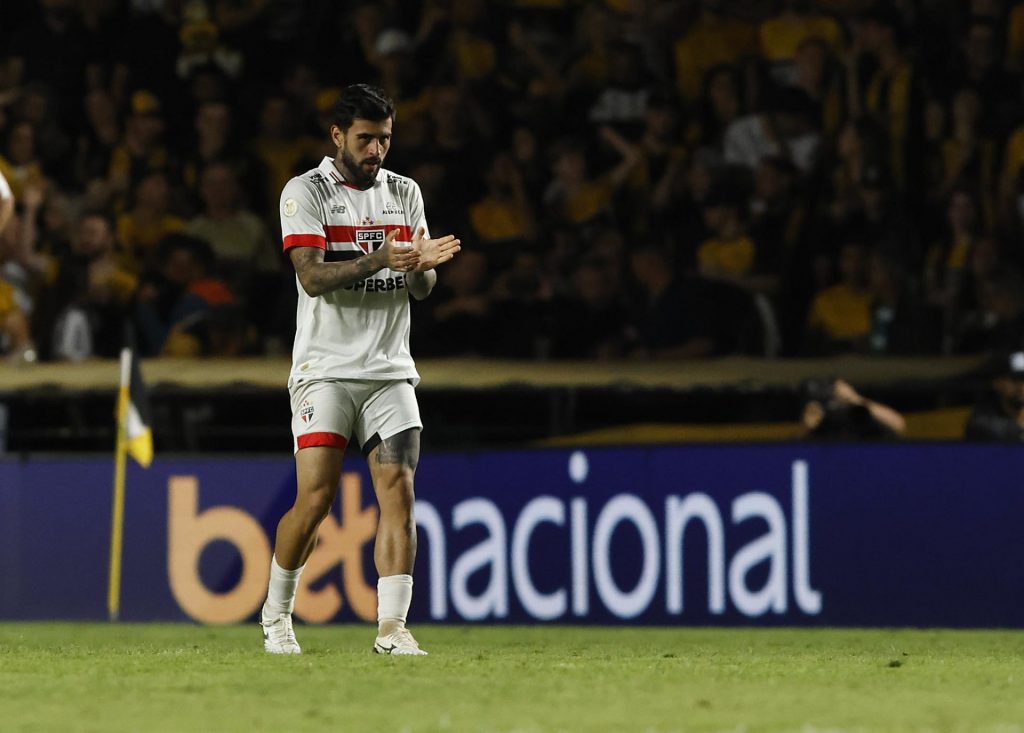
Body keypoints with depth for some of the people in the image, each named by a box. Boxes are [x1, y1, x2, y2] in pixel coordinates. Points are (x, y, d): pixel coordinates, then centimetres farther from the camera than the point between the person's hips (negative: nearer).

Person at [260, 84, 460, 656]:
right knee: (315, 498, -10)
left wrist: (423, 266, -14)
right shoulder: (306, 191, -1)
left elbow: (422, 288, 10)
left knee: (399, 490, -10)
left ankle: (392, 627, -11)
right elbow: (311, 276, -13)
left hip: (390, 370, 4)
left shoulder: (405, 193, 13)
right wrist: (379, 259, -27)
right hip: (325, 368, -4)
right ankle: (277, 614, 11)